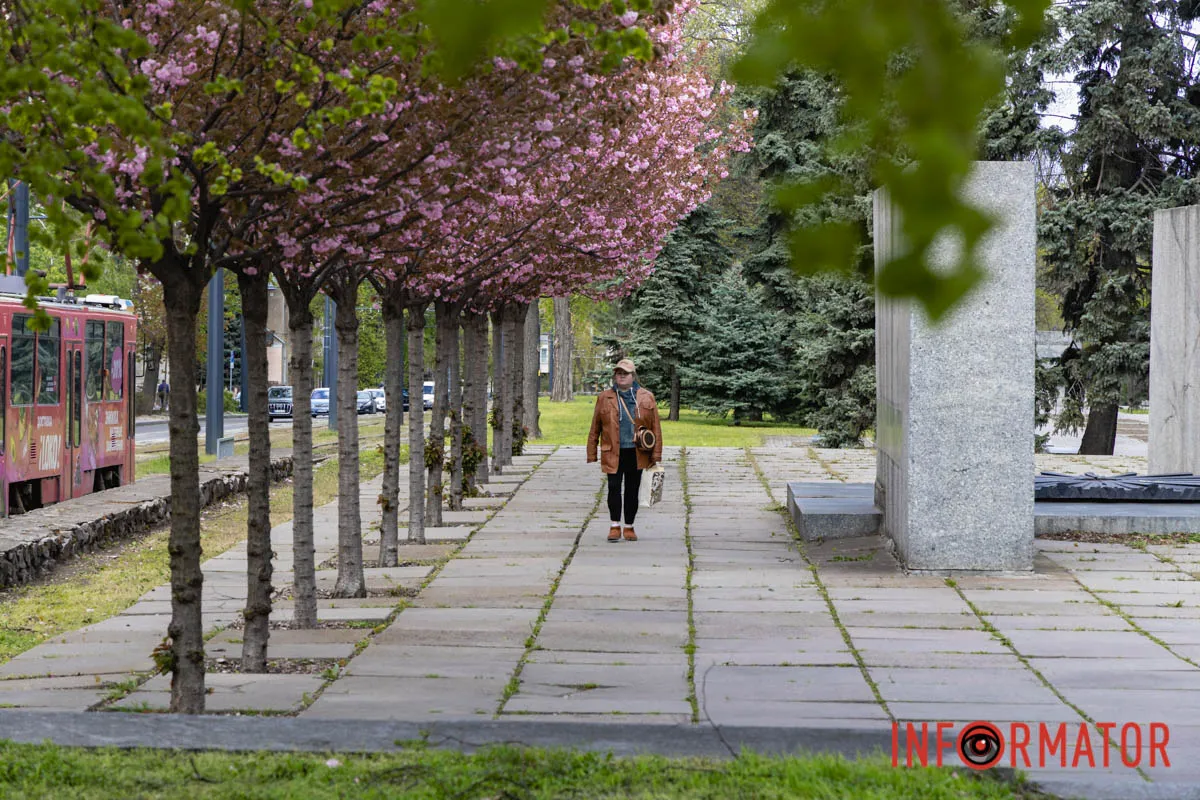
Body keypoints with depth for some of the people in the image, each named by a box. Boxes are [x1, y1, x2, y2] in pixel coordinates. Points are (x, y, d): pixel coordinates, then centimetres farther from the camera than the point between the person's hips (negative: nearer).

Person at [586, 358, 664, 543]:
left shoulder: (646, 398, 5)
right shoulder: (605, 397, 5)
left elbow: (656, 427, 5)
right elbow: (595, 428, 7)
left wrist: (656, 454, -1)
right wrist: (591, 454, 3)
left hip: (636, 453, 1)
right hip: (613, 453, -1)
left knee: (632, 490, 7)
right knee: (614, 487, -7)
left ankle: (629, 527, 17)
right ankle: (615, 526, 3)